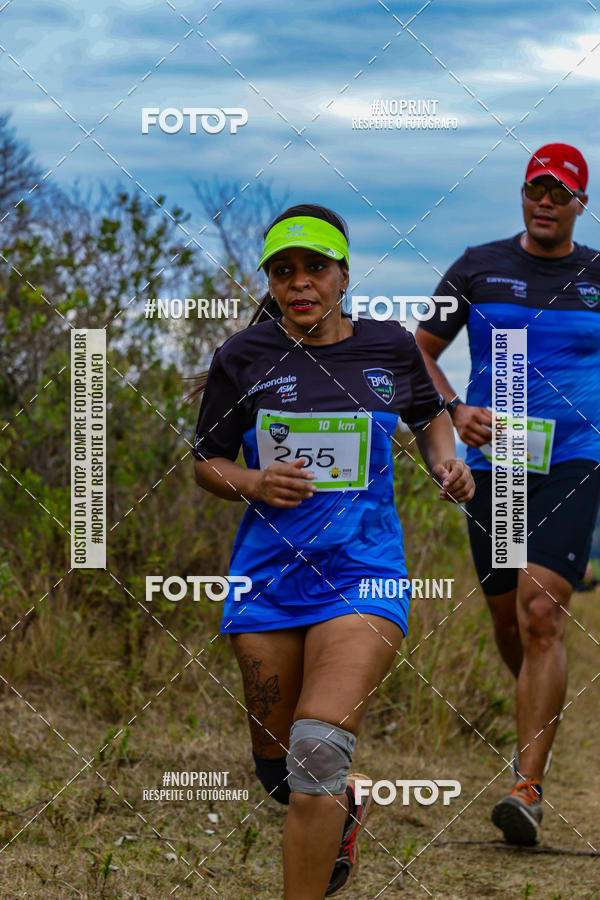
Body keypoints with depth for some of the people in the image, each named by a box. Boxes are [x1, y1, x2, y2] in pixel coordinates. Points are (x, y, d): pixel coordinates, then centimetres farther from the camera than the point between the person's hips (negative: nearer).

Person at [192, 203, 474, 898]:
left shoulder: (389, 347, 4)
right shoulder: (243, 358, 1)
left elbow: (428, 413, 23)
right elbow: (206, 462, 9)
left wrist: (445, 462, 3)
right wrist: (252, 484, -11)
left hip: (362, 572, -2)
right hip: (268, 572, 2)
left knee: (318, 752, -21)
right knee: (276, 769, 10)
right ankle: (345, 810, 44)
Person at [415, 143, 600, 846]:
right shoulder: (478, 268, 6)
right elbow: (419, 350, 10)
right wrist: (454, 411, -6)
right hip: (491, 464, 2)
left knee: (541, 614, -18)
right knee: (507, 622, 10)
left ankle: (529, 787, -19)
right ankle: (538, 724, 41)